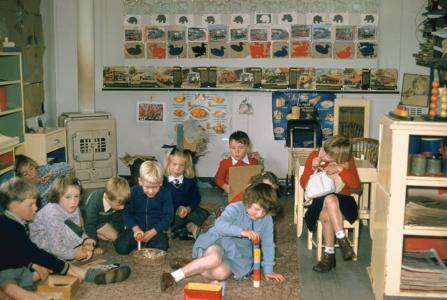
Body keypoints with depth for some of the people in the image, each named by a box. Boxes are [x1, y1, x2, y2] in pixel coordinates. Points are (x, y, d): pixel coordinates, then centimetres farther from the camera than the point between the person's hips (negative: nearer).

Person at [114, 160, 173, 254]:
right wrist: (136, 229, -19)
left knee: (161, 247, -30)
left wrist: (153, 232, -17)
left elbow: (168, 216, -7)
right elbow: (127, 213, -2)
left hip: (157, 229, -1)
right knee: (121, 247, -20)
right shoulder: (133, 192, -5)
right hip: (137, 227, 1)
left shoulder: (165, 193, -8)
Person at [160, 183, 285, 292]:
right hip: (217, 242, -4)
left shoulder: (267, 220, -3)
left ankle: (192, 267, -8)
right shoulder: (235, 208, -16)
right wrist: (242, 232, -45)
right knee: (215, 258, -41)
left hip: (236, 256, 4)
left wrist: (268, 270, -2)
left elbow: (268, 245, 3)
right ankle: (174, 277, -32)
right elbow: (220, 225, -33)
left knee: (221, 273, -33)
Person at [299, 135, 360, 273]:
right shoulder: (314, 156, -1)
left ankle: (329, 255, -28)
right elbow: (303, 184, -1)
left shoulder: (347, 160, -1)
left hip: (342, 203, -1)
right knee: (329, 199, -37)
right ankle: (342, 241, -32)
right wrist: (313, 168, -17)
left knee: (327, 214, -37)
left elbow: (356, 185, -9)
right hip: (320, 202, 1)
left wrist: (341, 169, -21)